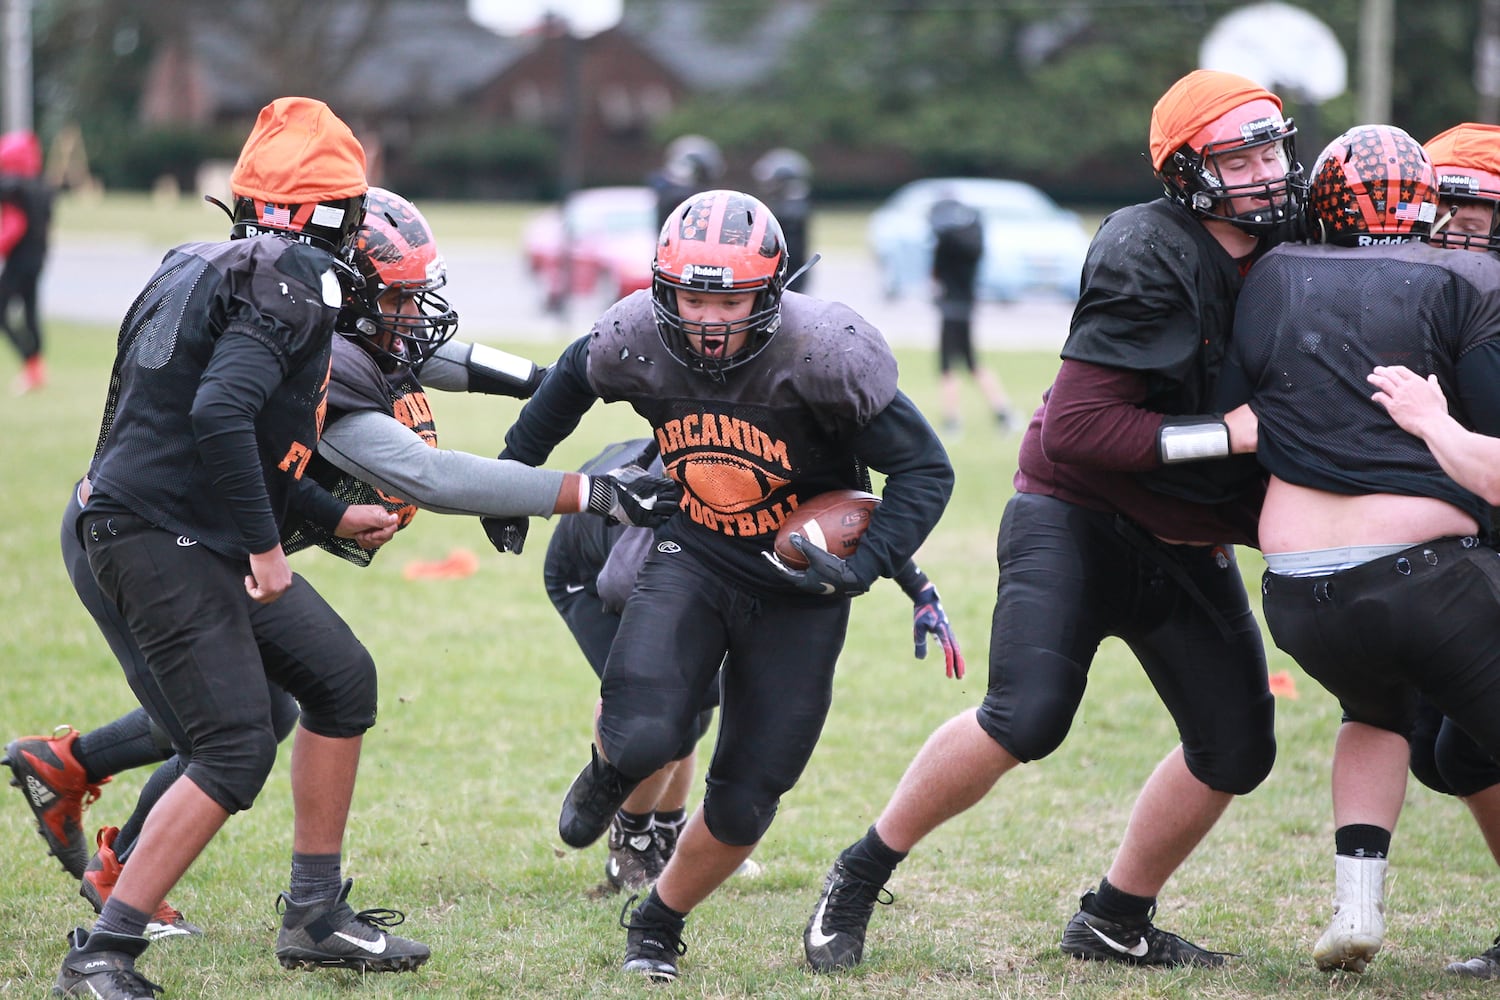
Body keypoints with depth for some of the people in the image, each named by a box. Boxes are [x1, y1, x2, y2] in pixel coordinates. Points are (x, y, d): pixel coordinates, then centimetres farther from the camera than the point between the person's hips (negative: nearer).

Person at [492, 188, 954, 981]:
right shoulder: (634, 341, -15)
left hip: (798, 585, -1)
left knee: (745, 800, 2)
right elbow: (574, 374, 11)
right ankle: (609, 771, 15)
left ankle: (659, 923, 31)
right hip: (695, 554, 1)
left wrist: (863, 567, -29)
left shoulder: (825, 353, -26)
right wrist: (516, 468, 17)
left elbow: (924, 470, -17)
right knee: (641, 738, -24)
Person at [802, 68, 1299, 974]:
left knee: (1237, 750, 6)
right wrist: (1230, 432, -24)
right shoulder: (1149, 259, -21)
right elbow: (1076, 427, -26)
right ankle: (859, 879, -5)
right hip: (1078, 519, -8)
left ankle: (1115, 919, 25)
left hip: (1187, 547, 8)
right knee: (1025, 721, -24)